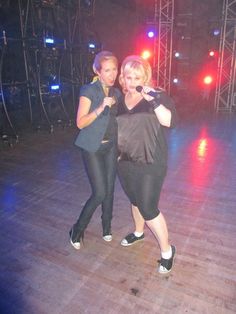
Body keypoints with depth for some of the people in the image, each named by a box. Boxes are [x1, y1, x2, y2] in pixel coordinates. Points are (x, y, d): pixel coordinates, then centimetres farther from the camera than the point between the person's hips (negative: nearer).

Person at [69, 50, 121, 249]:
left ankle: (107, 227, 32)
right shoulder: (89, 91, -11)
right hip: (93, 148, -5)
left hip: (111, 147, 6)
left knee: (110, 189, 10)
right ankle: (78, 229, 16)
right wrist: (101, 108, -28)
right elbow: (80, 122, -16)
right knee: (100, 192, -8)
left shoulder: (116, 92, 7)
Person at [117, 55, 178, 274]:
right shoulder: (121, 100, 6)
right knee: (135, 200, 21)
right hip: (125, 162, 6)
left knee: (148, 208, -5)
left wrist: (153, 101, -31)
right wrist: (117, 151, 17)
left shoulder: (157, 96, -8)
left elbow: (170, 121, -21)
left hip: (150, 163, -5)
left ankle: (167, 250, 16)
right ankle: (138, 233, 47)